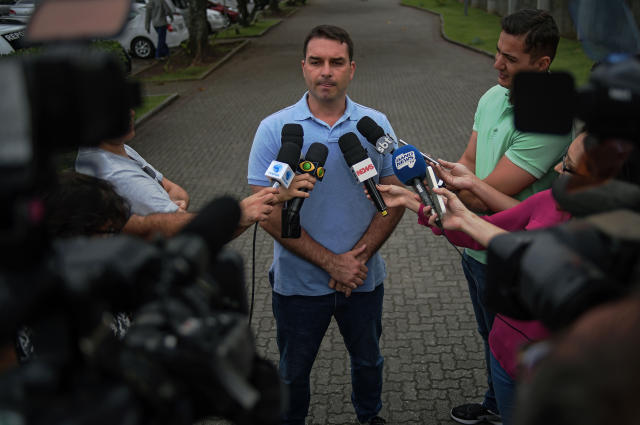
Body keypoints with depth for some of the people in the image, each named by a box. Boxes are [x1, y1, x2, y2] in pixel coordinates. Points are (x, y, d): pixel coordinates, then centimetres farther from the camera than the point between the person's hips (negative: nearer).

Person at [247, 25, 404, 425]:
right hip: (298, 282, -2)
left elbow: (394, 197, -3)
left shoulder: (376, 125, -3)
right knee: (294, 371, 17)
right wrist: (331, 262, -18)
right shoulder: (274, 129, -11)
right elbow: (267, 211, -14)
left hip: (365, 279, 2)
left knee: (368, 360, 23)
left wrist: (360, 256, -16)